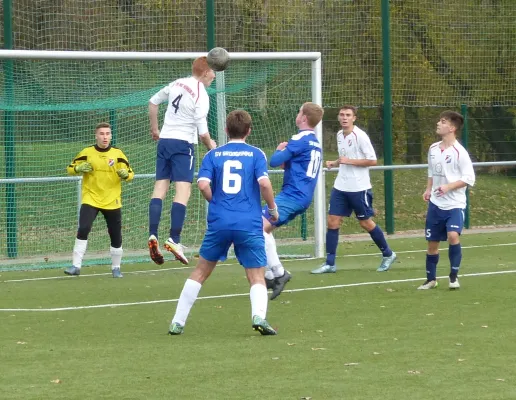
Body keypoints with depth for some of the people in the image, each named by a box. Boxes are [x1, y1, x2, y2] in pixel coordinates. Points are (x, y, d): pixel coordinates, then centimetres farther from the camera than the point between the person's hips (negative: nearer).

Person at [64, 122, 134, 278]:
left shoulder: (117, 154, 0)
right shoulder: (87, 153, -1)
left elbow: (130, 173, 4)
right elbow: (70, 168, 6)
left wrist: (125, 175, -19)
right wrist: (78, 168, -16)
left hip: (112, 201, 1)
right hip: (90, 199, -1)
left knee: (116, 236, 6)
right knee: (83, 229, -19)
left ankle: (116, 267, 26)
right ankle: (76, 266, -13)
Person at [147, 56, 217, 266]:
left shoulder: (177, 84, 8)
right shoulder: (201, 95, -13)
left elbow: (153, 101, 21)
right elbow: (202, 132, -15)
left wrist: (154, 128, 32)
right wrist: (211, 146, 6)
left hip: (164, 140, 7)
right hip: (183, 144, -7)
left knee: (160, 189, 5)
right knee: (183, 192, -8)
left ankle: (153, 235, -5)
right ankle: (174, 240, -17)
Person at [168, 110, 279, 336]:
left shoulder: (213, 155, 8)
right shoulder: (256, 154, 4)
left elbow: (203, 184, -6)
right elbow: (264, 183, -11)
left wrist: (216, 202, 13)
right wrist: (272, 209, 4)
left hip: (219, 223, 1)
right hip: (250, 224, -1)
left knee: (200, 272, 15)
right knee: (257, 277, 5)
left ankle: (178, 323, 15)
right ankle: (259, 315, -23)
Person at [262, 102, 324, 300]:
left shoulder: (300, 139, -12)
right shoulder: (315, 143, 18)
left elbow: (274, 161, -13)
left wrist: (279, 150, 8)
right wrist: (286, 163, 11)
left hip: (293, 195, -10)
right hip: (303, 196, 10)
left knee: (261, 227, -22)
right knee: (264, 228, 17)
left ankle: (278, 272, -24)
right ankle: (269, 276, 16)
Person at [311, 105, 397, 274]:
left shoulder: (360, 136, -13)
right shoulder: (339, 135, 9)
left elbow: (372, 160, -16)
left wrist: (349, 161, -19)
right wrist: (334, 163, 4)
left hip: (359, 188, -6)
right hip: (340, 186, 6)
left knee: (366, 222, 5)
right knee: (332, 222, -1)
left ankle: (388, 255, 24)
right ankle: (329, 263, 3)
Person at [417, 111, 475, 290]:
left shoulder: (459, 152, -13)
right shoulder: (433, 149, 6)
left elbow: (469, 179, -13)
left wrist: (449, 187, -23)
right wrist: (428, 190, 6)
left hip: (454, 204, -6)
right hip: (435, 204, 6)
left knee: (453, 235, -25)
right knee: (432, 242, 9)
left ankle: (453, 277, -9)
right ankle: (431, 279, 24)